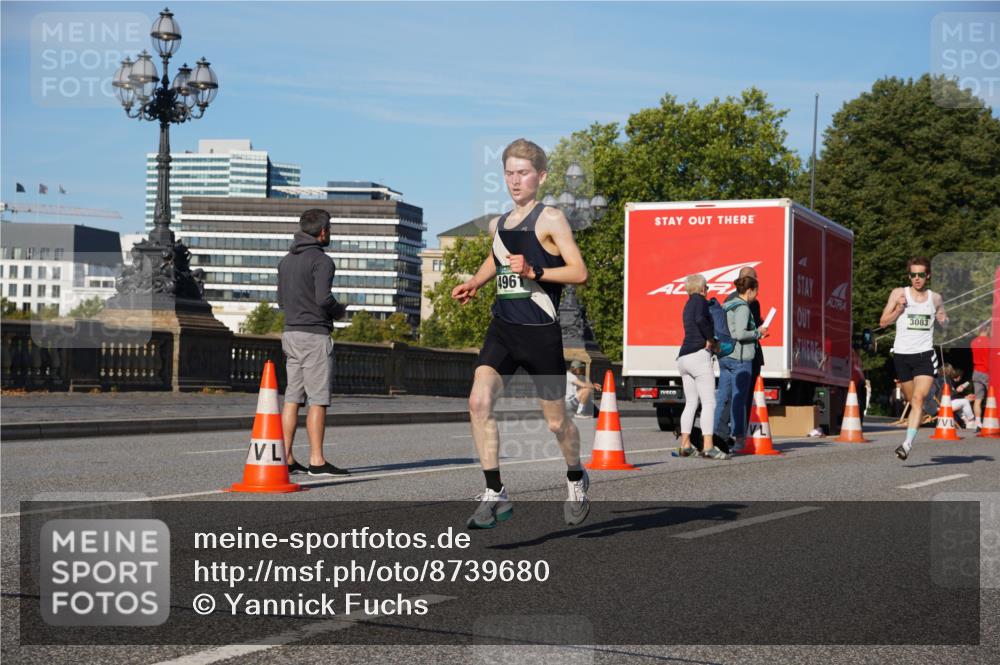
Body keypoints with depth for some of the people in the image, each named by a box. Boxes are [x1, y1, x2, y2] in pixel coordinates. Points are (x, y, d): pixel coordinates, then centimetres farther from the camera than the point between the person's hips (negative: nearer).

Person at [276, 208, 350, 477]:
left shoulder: (286, 261, 15)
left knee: (292, 397, 8)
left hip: (290, 332, 8)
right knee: (318, 399, -5)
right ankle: (317, 461, -5)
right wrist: (339, 312, -3)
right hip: (314, 334, -8)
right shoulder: (321, 261, -11)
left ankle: (286, 458, 6)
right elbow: (324, 298, -21)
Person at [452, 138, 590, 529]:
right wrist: (474, 284, 18)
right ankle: (495, 494, -12)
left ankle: (576, 479, 38)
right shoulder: (498, 225, 12)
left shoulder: (550, 220, -6)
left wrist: (534, 271, -23)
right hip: (502, 328, 5)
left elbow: (579, 272, -12)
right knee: (479, 402, -18)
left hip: (541, 332, -5)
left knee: (555, 420, 8)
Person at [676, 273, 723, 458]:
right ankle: (708, 447, -15)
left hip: (683, 358, 9)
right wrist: (710, 339, -13)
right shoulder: (700, 300, -5)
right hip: (699, 355, -9)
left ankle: (685, 445, 11)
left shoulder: (688, 305, 21)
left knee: (691, 403, 13)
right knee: (709, 402, -9)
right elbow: (700, 318, -25)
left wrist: (710, 339, 11)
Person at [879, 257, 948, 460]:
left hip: (925, 354, -1)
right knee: (912, 401, 10)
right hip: (902, 354, 1)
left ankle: (908, 444, -24)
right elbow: (883, 323, 3)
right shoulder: (899, 293, 3)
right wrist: (899, 309, -13)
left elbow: (943, 319, 25)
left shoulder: (935, 298, 9)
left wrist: (944, 321, 1)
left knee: (918, 399, -17)